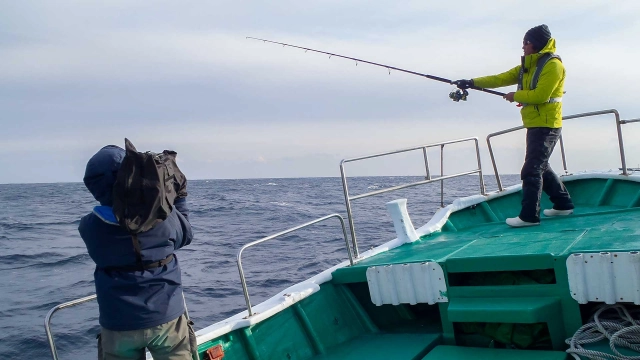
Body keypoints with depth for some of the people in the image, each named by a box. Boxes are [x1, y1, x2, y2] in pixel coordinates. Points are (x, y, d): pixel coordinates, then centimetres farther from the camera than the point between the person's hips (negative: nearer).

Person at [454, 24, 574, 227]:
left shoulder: (552, 65, -13)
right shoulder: (528, 65, 15)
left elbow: (540, 95, -22)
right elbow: (502, 78, 8)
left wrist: (515, 96, -9)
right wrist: (472, 83, -1)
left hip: (545, 126, -10)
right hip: (535, 125, 10)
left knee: (531, 170, -12)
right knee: (540, 167, 17)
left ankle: (529, 216, -9)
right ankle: (563, 204, 28)